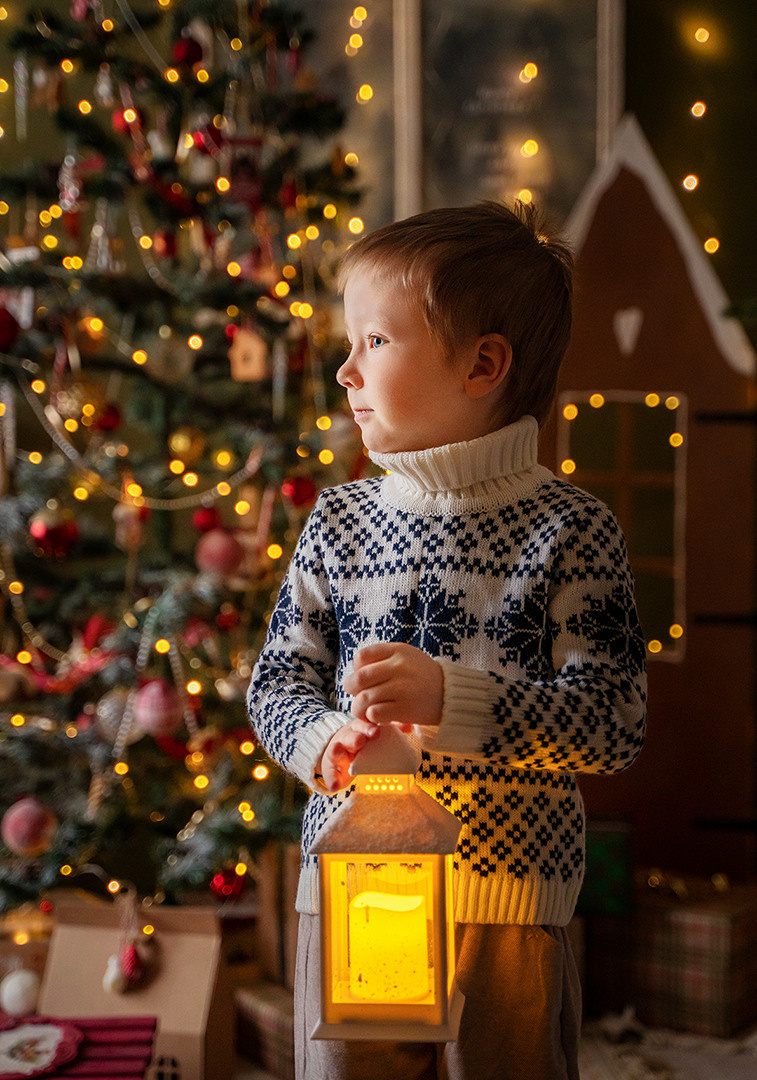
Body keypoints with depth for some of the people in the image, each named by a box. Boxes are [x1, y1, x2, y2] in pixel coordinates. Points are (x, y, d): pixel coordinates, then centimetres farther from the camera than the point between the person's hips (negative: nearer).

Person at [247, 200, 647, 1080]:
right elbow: (278, 679, 8)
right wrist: (326, 739, -14)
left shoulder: (570, 529, -6)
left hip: (508, 905, -3)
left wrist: (452, 700, -24)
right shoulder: (338, 522, 7)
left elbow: (615, 723, -12)